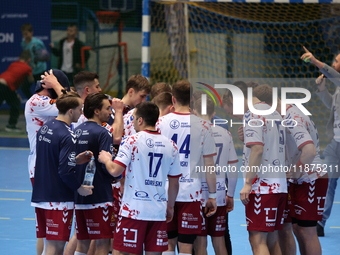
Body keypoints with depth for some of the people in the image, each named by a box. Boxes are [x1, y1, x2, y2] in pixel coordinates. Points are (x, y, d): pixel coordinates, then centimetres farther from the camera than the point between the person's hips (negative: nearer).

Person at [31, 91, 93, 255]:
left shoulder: (45, 128, 9)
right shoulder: (67, 136, -18)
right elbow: (65, 171, -22)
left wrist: (74, 160, 12)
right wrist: (80, 188, -7)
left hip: (40, 195, 8)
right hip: (59, 199, -8)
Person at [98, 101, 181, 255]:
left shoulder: (132, 141, -6)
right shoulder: (171, 146, 8)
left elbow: (115, 171, -14)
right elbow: (174, 183, 12)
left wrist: (106, 159, 7)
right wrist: (170, 207, 24)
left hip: (133, 210, -4)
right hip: (159, 211, 4)